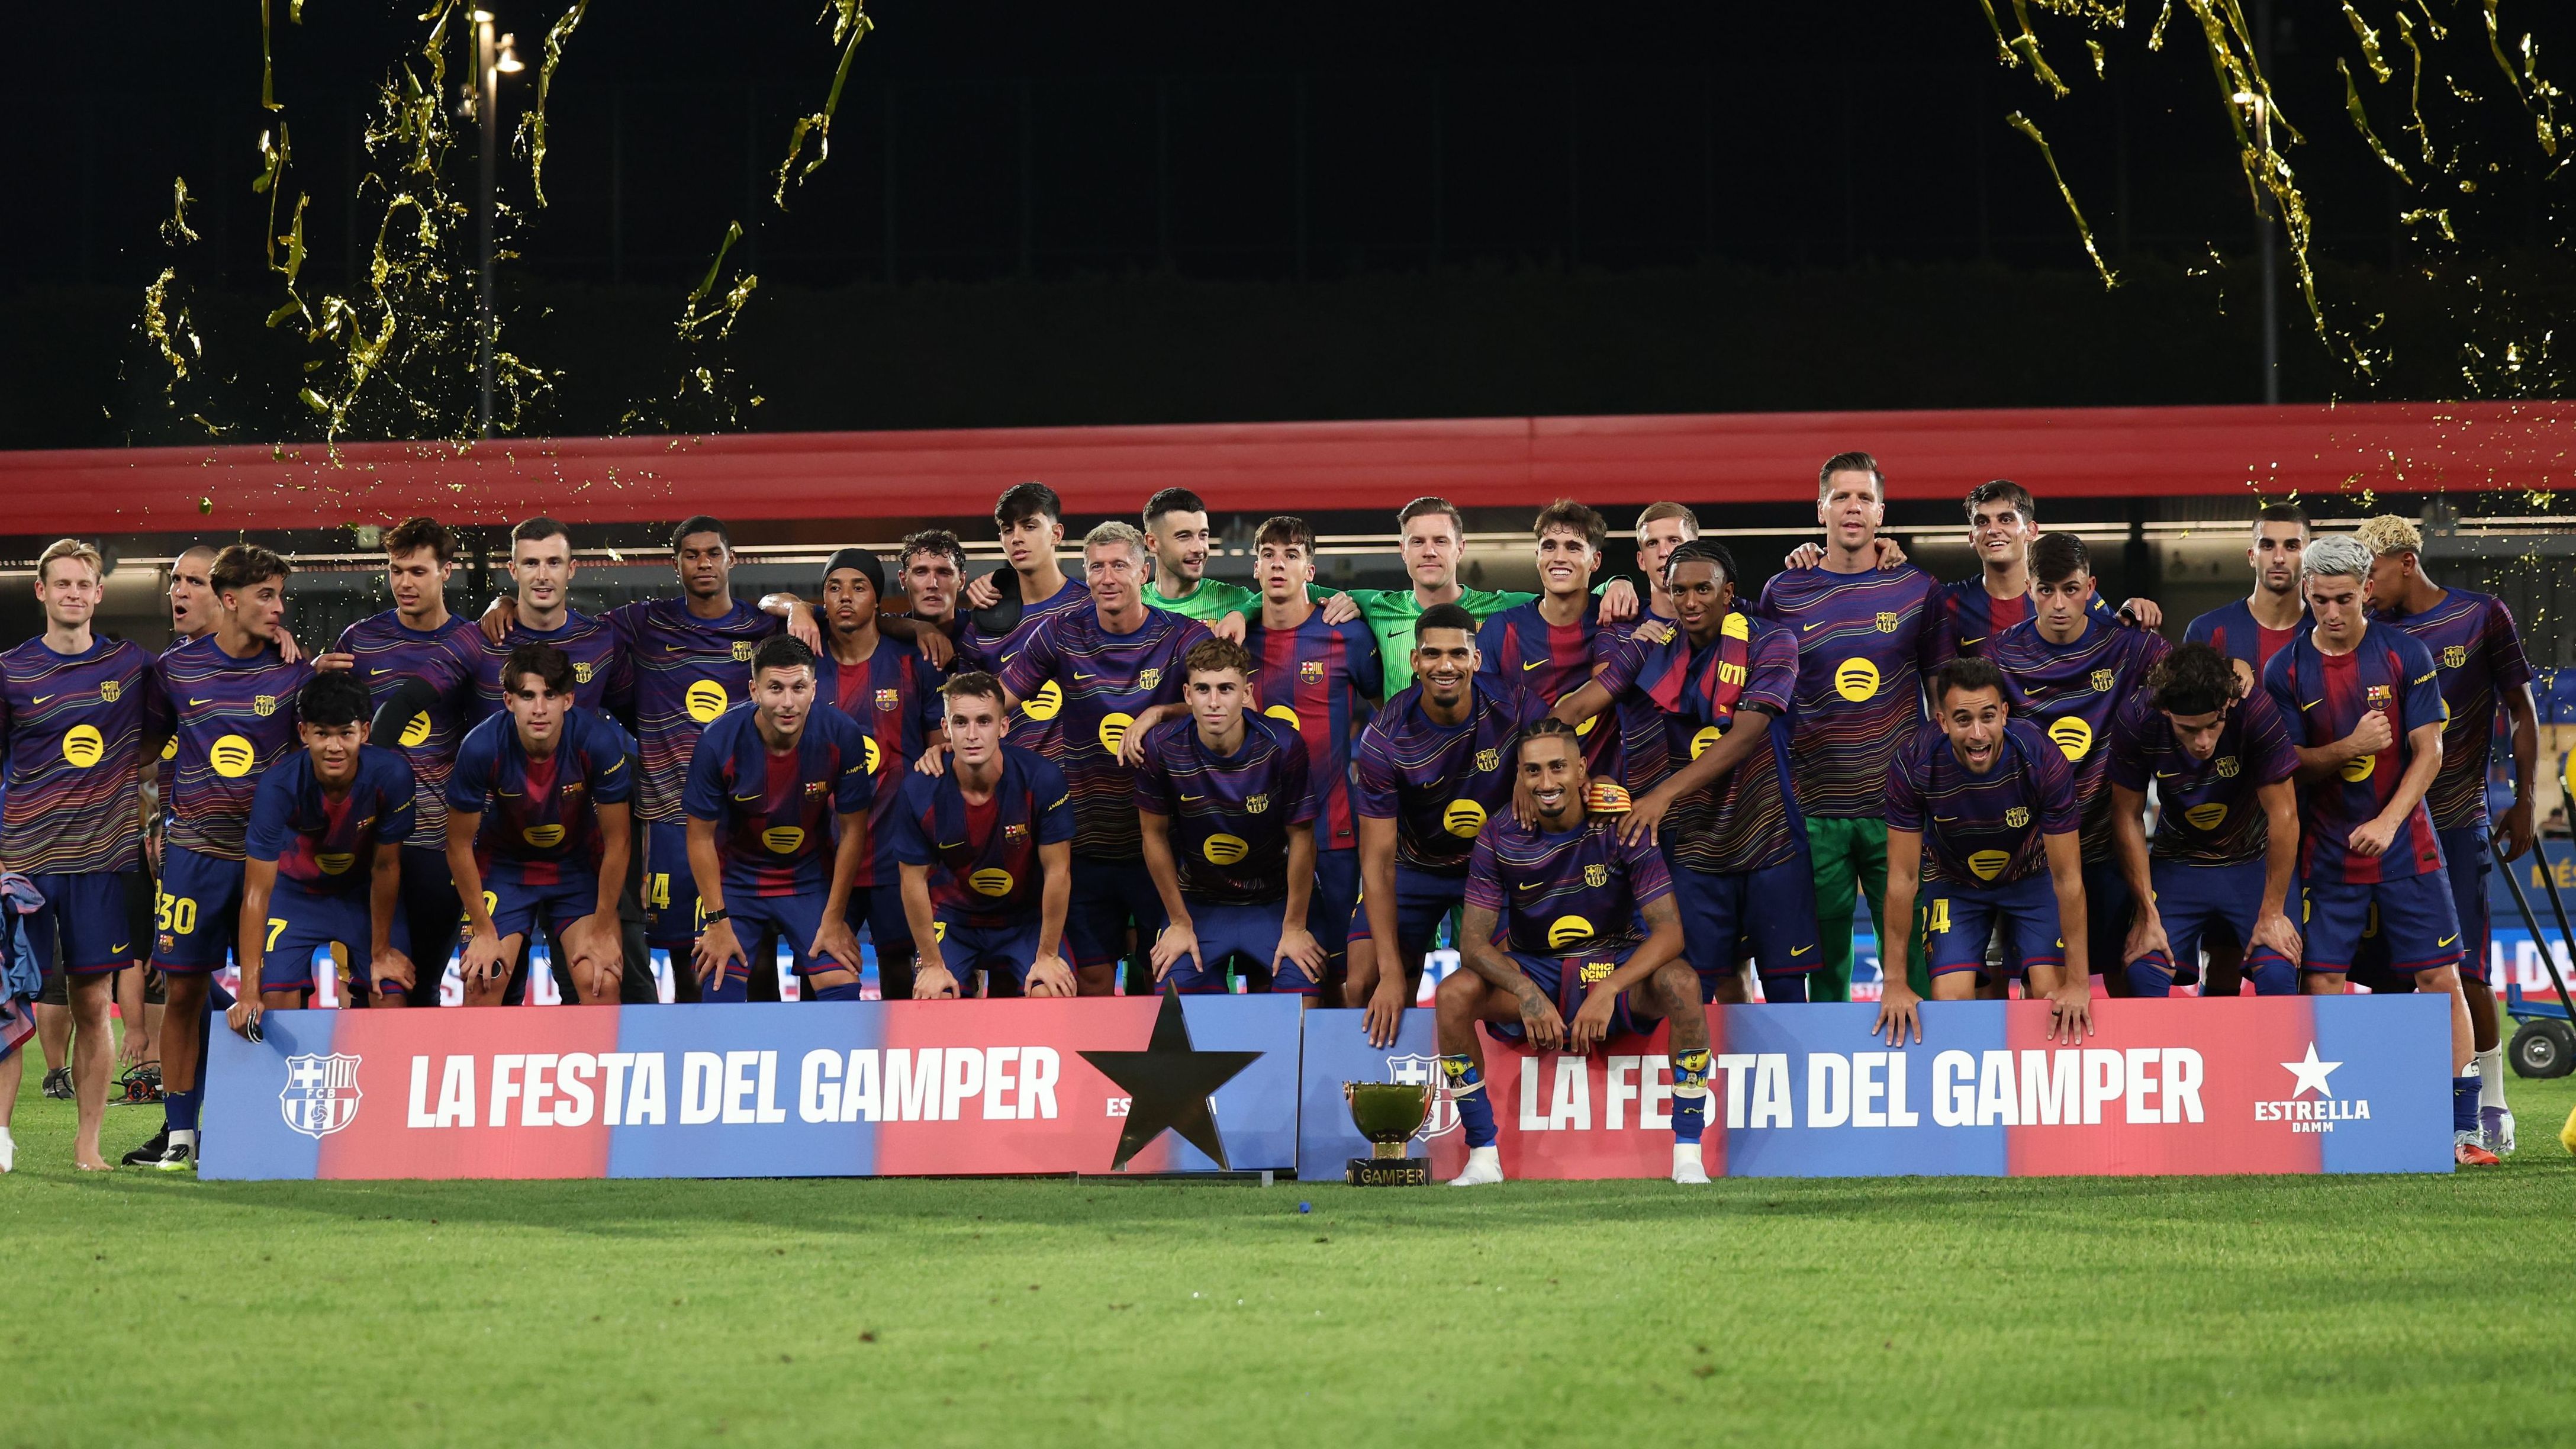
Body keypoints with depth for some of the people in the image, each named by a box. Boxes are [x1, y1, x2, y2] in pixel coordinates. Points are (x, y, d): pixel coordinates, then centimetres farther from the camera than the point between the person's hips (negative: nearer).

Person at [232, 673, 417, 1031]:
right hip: (295, 891, -1)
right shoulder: (278, 785, -32)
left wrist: (381, 952, -5)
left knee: (391, 1000, -10)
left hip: (364, 892, 1)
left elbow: (385, 867, -14)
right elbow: (256, 893, -32)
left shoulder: (390, 775, -29)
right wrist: (249, 994, -36)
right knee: (277, 999, -17)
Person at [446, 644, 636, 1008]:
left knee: (601, 984, -16)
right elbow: (460, 845, -13)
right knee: (483, 981, -15)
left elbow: (617, 842, -15)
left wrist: (603, 930, -12)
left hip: (579, 865, 0)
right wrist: (483, 931, -11)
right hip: (504, 864, 0)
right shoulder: (482, 747, -27)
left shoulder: (600, 742, -27)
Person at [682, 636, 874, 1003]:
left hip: (814, 878, 1)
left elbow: (852, 830, -8)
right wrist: (717, 921, -12)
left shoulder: (842, 736, -20)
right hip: (736, 874, -1)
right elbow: (701, 836, -11)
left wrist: (834, 918, -6)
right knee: (719, 993, -11)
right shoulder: (719, 742, -23)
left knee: (841, 987, -10)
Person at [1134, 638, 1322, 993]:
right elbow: (1155, 834, -3)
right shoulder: (1162, 748, -15)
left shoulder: (1283, 747, -18)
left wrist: (1295, 928, -6)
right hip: (1197, 903, 1)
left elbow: (1301, 838, -10)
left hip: (1275, 901, -1)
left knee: (1303, 989, -18)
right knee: (1174, 990, -17)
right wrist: (1180, 923, 0)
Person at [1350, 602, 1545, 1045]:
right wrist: (1391, 971, -28)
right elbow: (1378, 860, -22)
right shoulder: (1384, 739, -24)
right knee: (1362, 986, -13)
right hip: (1415, 868, -1)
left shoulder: (1512, 706, -21)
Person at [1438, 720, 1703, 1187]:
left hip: (1620, 968, -1)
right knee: (1453, 994, -27)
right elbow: (1473, 941, -12)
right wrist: (1528, 996, -31)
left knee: (1680, 982, -34)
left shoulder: (1619, 827, -15)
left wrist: (1607, 990, -36)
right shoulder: (1500, 837, -10)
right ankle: (1483, 1159, -17)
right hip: (1531, 970, 2)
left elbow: (1669, 930, -20)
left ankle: (1688, 1156, -27)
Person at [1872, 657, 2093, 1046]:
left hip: (2031, 876, 0)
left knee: (2052, 997, -15)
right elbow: (1902, 877, -20)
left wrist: (2078, 982, -23)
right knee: (1951, 1000, -15)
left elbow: (2068, 878, -23)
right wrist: (1896, 984, -19)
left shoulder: (2044, 760, -31)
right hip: (1953, 880, 0)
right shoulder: (1914, 764, -30)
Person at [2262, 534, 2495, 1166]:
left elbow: (2429, 751, -6)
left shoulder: (2406, 655, -3)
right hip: (2326, 854, 1)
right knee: (2321, 984, -5)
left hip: (2406, 847, -1)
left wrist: (2389, 821, -18)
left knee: (2441, 979, -4)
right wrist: (2349, 748, -19)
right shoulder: (2286, 671, 0)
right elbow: (2287, 764, -1)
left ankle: (2463, 1131, 1)